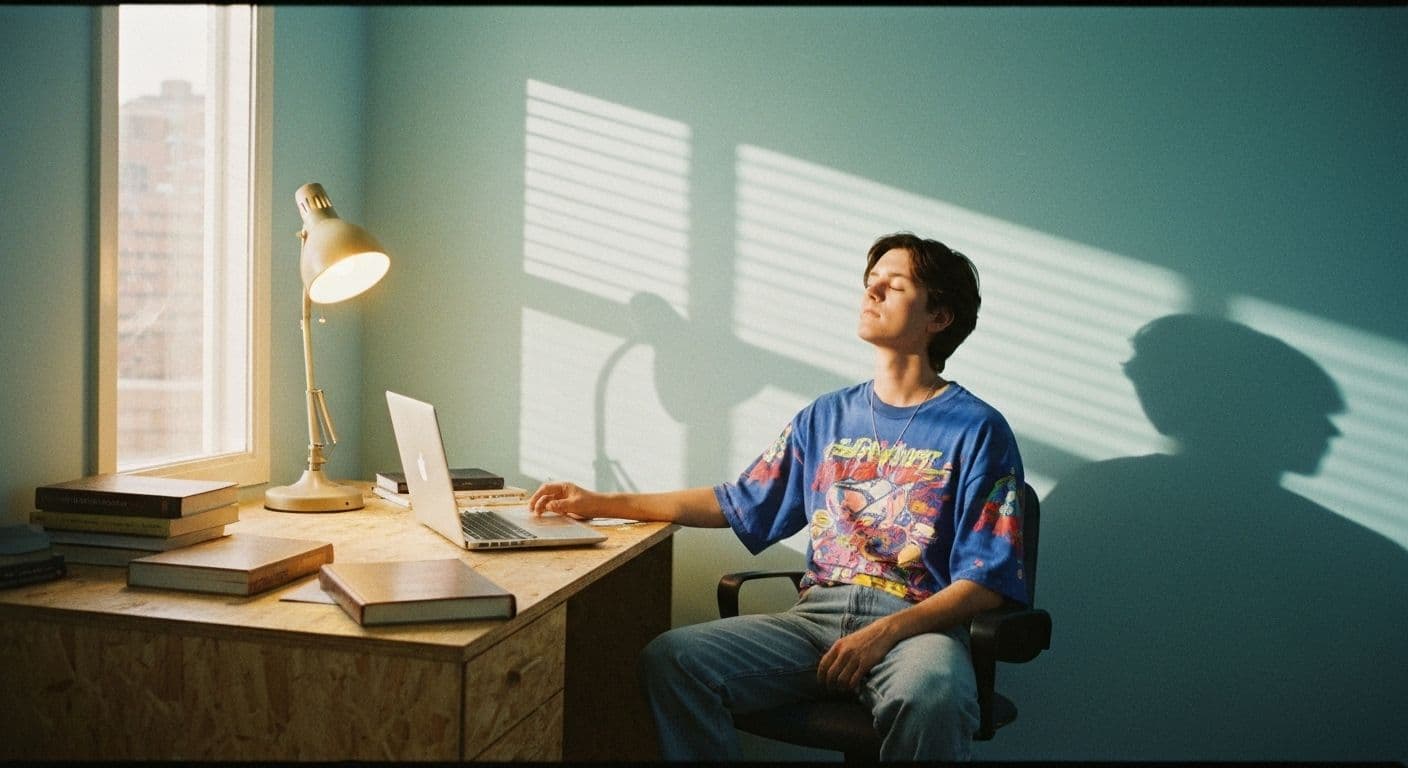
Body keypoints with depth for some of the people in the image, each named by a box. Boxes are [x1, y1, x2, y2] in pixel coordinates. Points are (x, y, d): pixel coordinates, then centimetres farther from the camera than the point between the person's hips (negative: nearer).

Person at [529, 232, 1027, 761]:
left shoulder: (978, 431, 2)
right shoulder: (825, 418, 17)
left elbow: (986, 583, -3)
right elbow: (737, 504, 22)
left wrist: (886, 632, -19)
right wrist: (603, 504, 16)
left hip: (919, 623, -3)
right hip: (816, 614, 4)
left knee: (927, 698, -40)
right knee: (666, 659, -21)